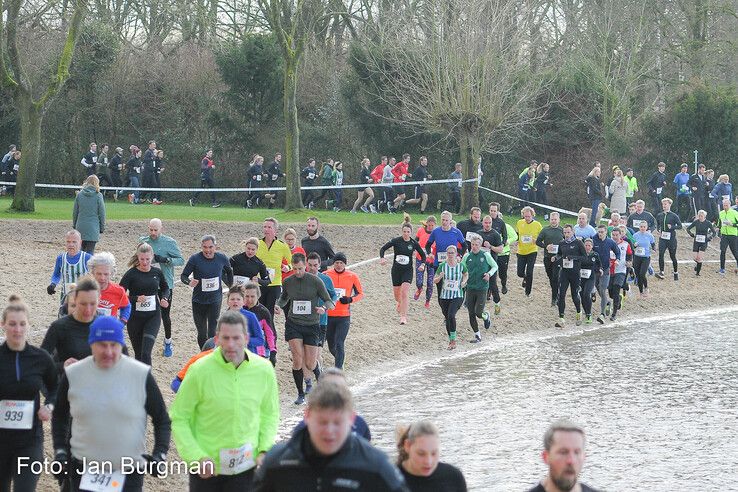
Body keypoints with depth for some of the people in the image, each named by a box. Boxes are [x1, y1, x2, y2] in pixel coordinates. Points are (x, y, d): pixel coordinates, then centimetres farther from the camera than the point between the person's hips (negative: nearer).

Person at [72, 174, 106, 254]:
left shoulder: (79, 195, 3)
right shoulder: (98, 196, -5)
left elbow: (75, 212, 9)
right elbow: (102, 213, -1)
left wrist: (74, 225, 20)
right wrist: (102, 227, 9)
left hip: (80, 227, 3)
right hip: (93, 228, -3)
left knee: (82, 249, 14)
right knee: (90, 251, -3)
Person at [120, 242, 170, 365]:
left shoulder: (157, 272, 1)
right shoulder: (131, 274, -8)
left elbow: (165, 288, 21)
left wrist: (164, 298, 1)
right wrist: (136, 299, -25)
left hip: (153, 316, 0)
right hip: (135, 317, 0)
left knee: (146, 353, -15)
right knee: (138, 353, 10)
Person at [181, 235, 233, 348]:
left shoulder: (222, 258, -4)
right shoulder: (195, 259, -12)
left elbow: (229, 272, 17)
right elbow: (183, 276, -9)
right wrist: (189, 282, -29)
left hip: (215, 300, 0)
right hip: (198, 301, 0)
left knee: (212, 332, -10)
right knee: (202, 333, 9)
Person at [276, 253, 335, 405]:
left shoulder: (315, 281, -5)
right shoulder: (288, 282, 3)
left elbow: (329, 301, 0)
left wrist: (324, 308, -23)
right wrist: (278, 305, 1)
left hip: (311, 325, -1)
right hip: (293, 324, 1)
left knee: (310, 364, -1)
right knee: (298, 359, -13)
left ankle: (318, 372, 38)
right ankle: (300, 394, 4)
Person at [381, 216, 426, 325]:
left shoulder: (414, 243, -6)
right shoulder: (396, 241, -9)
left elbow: (423, 255, 7)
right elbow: (383, 249, -5)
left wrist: (422, 264, -11)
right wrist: (382, 258, -23)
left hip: (407, 271, -1)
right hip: (396, 270, 1)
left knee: (404, 293, -16)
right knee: (397, 294, 14)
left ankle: (403, 317, -12)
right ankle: (401, 304, 49)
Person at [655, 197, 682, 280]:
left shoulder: (674, 216, -4)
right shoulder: (659, 216, 8)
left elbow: (680, 226, -2)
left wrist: (672, 227, -19)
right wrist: (658, 230, 3)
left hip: (671, 239, -3)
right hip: (662, 239, 3)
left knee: (673, 256, 7)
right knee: (661, 254, -17)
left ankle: (676, 273, 24)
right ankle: (661, 272, -17)